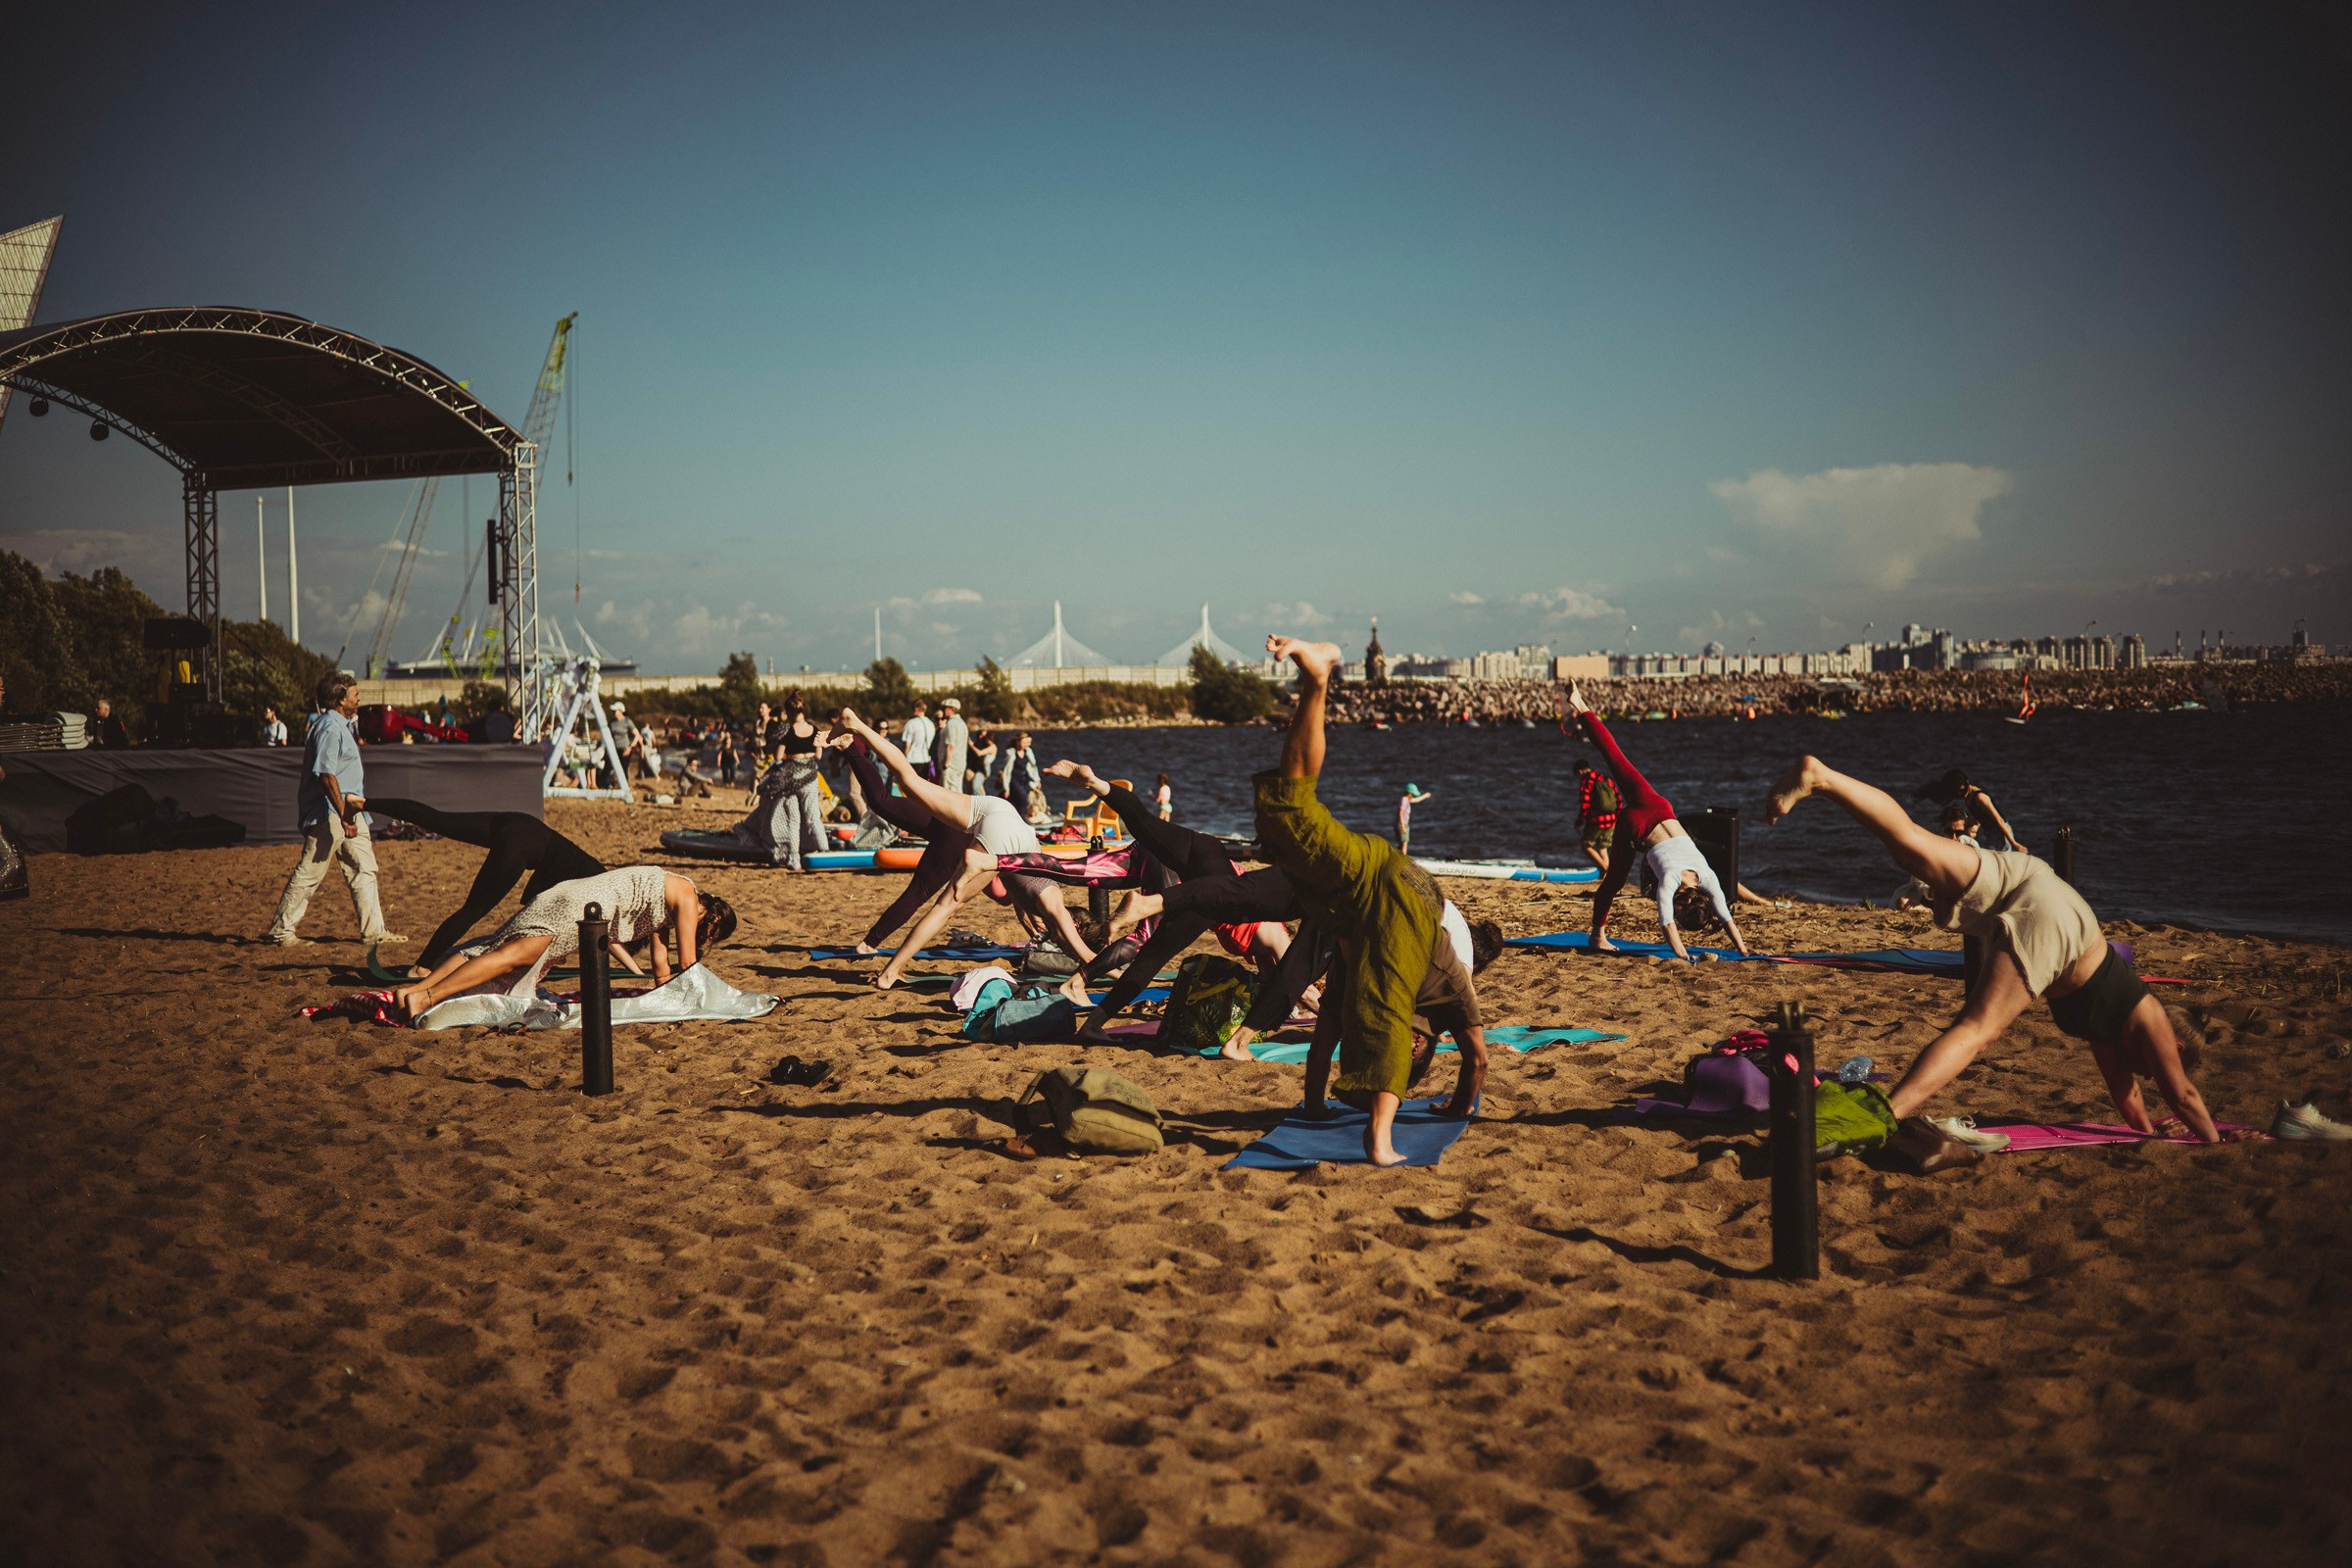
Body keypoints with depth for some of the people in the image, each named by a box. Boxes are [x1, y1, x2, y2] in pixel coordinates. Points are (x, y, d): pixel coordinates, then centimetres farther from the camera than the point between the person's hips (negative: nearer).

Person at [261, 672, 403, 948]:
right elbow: (326, 775, -22)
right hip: (328, 813, -10)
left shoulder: (342, 726, 16)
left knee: (364, 870, 8)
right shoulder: (329, 728, -16)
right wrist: (343, 815, -24)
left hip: (349, 812, 10)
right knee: (309, 873, -3)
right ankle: (281, 930, 6)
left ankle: (373, 930, 11)